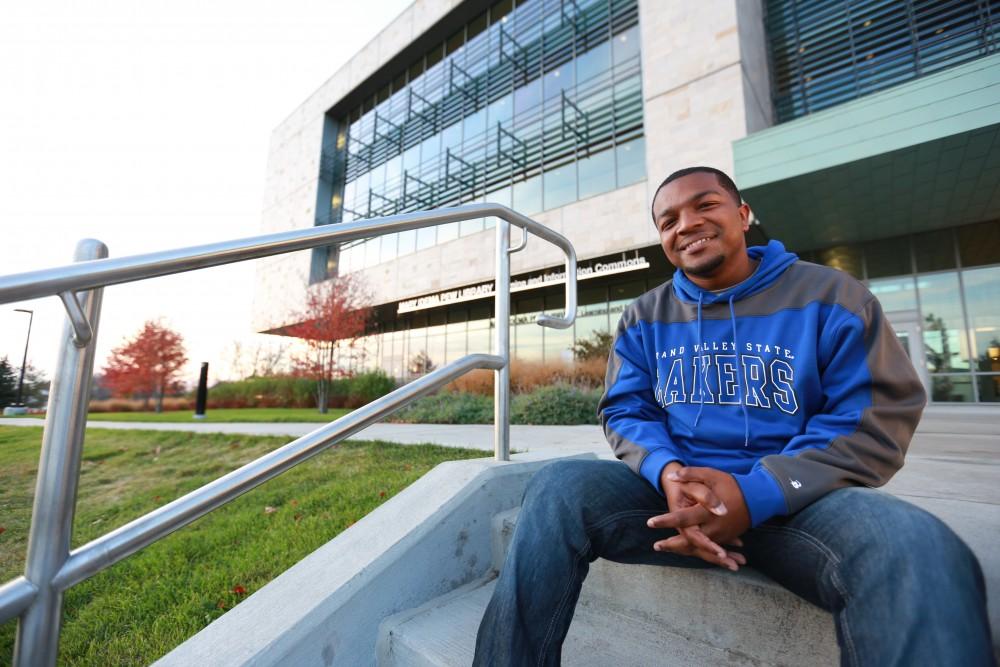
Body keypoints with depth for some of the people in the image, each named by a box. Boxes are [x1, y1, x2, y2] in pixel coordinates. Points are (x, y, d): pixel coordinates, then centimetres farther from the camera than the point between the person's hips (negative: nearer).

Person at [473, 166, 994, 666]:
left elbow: (878, 417, -5)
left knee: (915, 549, -34)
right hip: (671, 489, 2)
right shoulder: (644, 317, 8)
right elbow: (624, 411, 4)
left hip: (795, 498, -1)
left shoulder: (829, 296, 1)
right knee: (557, 488, -24)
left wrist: (757, 493, -21)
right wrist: (666, 472, -20)